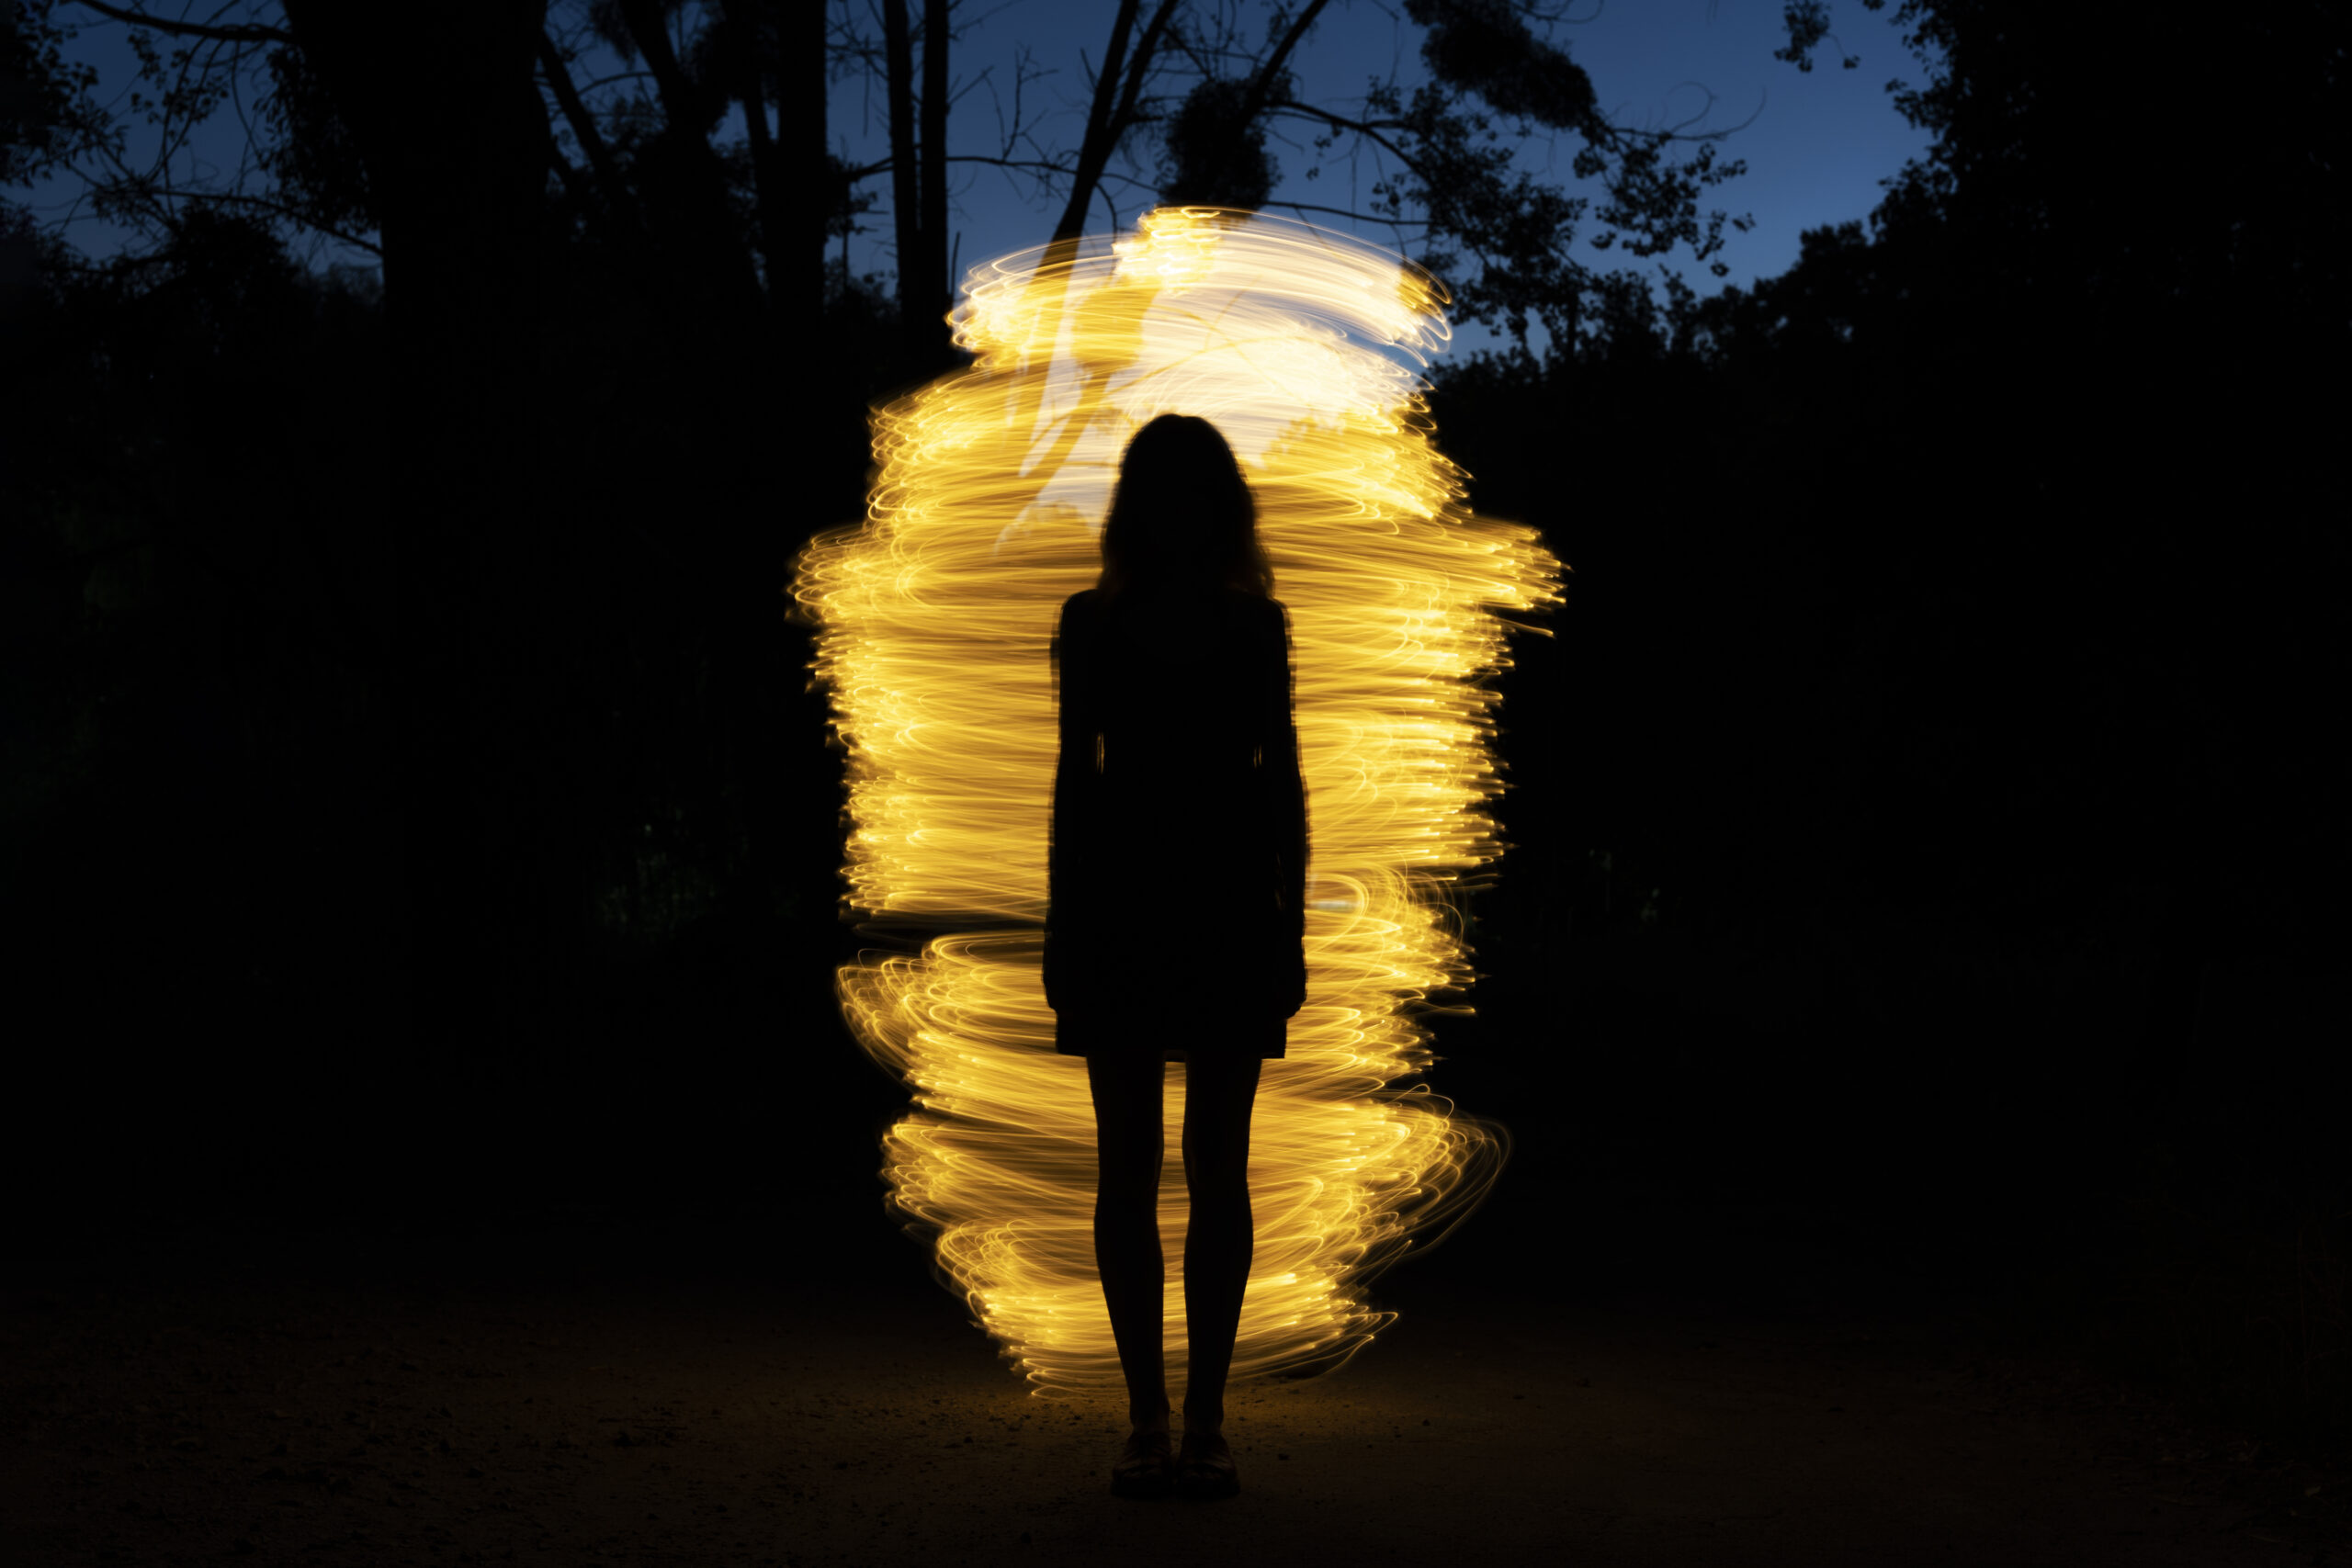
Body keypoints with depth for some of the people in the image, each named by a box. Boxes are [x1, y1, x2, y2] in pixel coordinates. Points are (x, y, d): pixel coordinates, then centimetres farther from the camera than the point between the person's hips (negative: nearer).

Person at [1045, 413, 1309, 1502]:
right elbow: (1075, 775, 8)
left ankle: (1206, 1420, 4)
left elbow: (1282, 779, 8)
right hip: (1120, 901, 0)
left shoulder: (1259, 628, 7)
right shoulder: (1091, 625, 6)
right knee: (1128, 1167, -1)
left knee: (1217, 1168, 0)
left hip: (1232, 904, 0)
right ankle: (1147, 1420, 5)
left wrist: (1292, 926, 3)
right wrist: (1059, 929, 4)